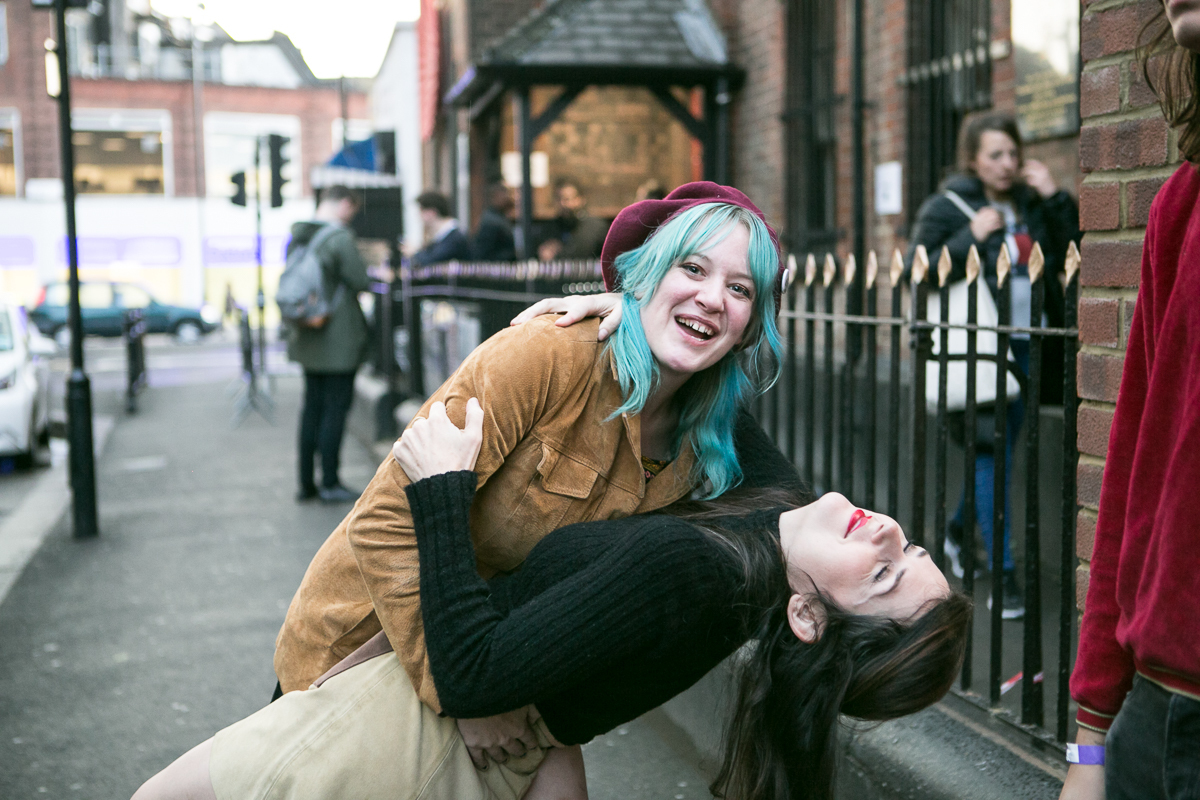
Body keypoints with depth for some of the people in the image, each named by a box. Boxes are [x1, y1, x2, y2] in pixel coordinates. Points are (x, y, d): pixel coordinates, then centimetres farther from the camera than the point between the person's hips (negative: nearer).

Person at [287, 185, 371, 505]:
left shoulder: (296, 235, 8)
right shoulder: (340, 237, -17)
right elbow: (360, 282, -16)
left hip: (307, 338, 8)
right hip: (339, 340, -8)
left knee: (312, 407, 14)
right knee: (336, 407, 0)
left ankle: (306, 483, 18)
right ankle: (329, 484, 5)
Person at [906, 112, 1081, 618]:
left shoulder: (1032, 203, 10)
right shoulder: (947, 207, -2)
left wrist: (1055, 198, -6)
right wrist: (971, 238, -18)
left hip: (1026, 347, 5)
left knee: (998, 450, 14)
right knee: (993, 455, -8)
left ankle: (960, 530, 39)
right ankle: (1004, 574, -5)